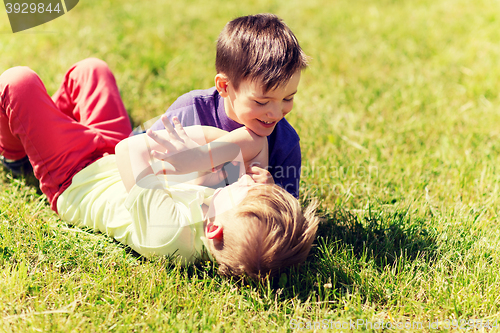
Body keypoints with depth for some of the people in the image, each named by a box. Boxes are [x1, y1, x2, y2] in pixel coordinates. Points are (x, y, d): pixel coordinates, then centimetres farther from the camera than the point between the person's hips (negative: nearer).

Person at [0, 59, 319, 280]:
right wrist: (205, 155, -38)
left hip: (71, 177, -6)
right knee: (90, 69, 18)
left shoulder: (166, 229, -49)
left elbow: (132, 152, -42)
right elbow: (257, 141, -24)